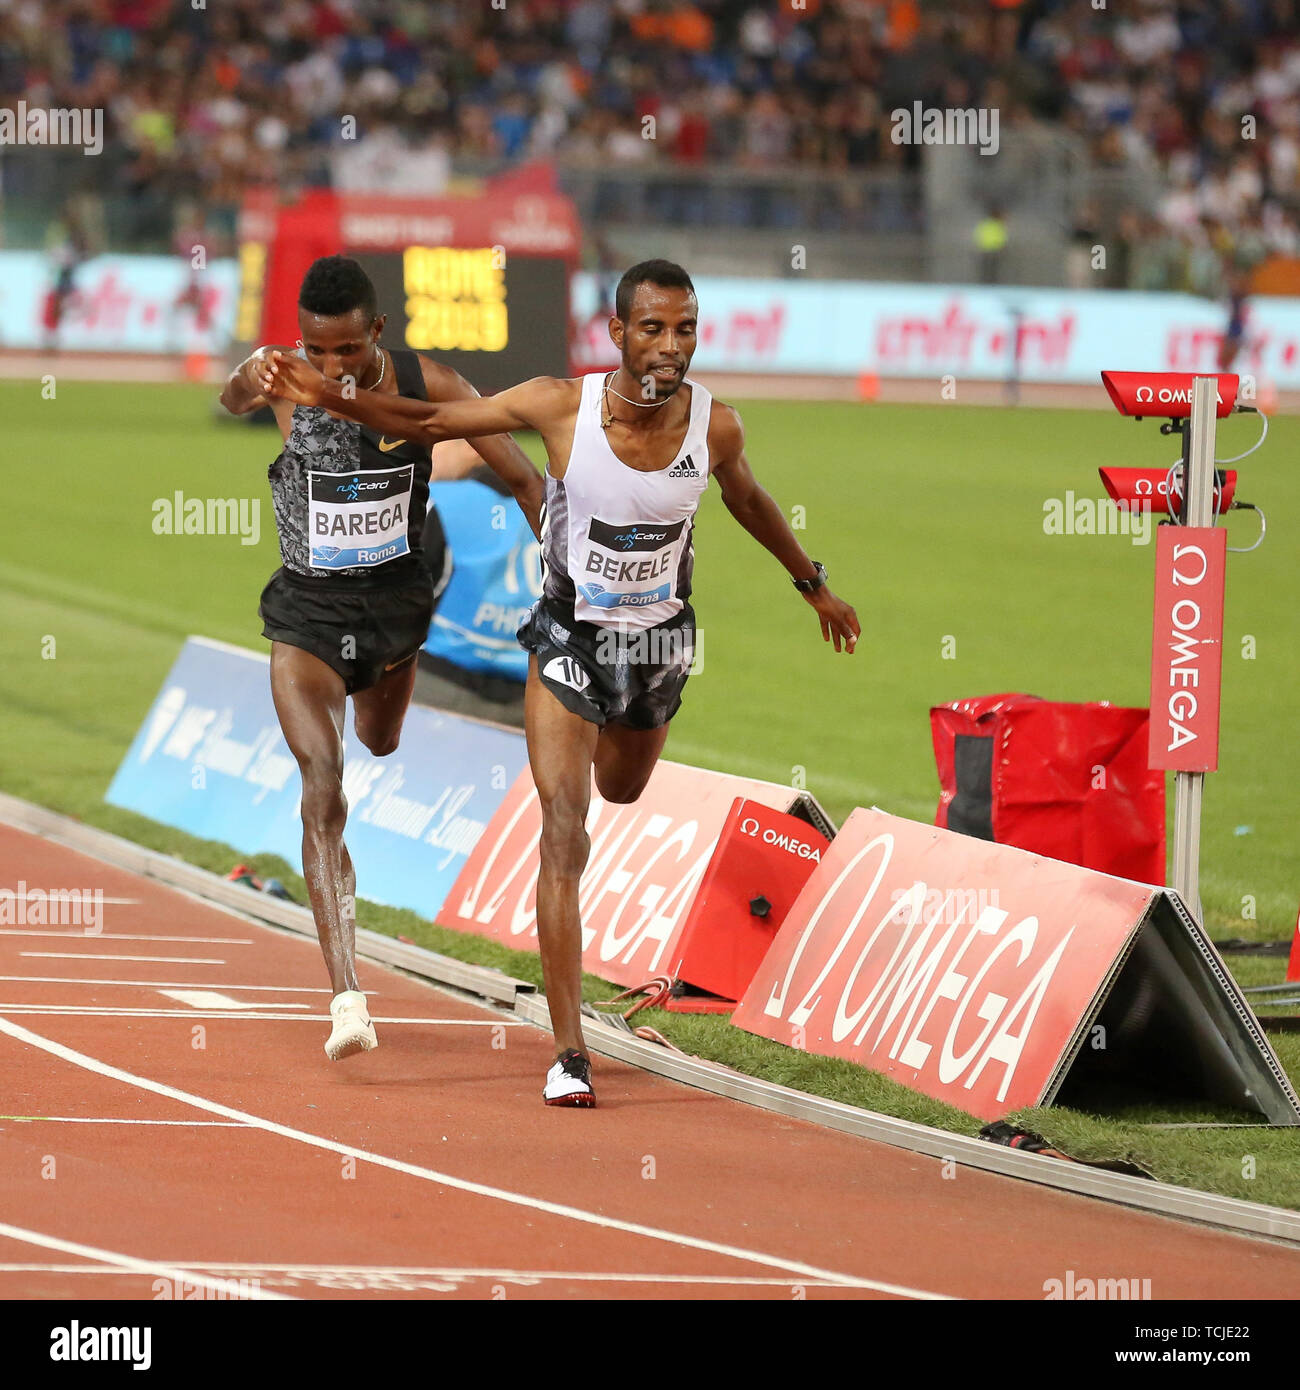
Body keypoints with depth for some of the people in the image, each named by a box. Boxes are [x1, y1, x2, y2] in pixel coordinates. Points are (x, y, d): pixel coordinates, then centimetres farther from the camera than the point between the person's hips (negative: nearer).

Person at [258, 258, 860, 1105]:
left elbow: (746, 499, 7)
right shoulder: (562, 406, -22)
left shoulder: (715, 425, -16)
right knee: (565, 839, -14)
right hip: (569, 640, -3)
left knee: (623, 790, 28)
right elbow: (431, 422, -13)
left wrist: (813, 585, 21)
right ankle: (570, 1053, -15)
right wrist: (326, 397, -26)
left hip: (659, 644, 3)